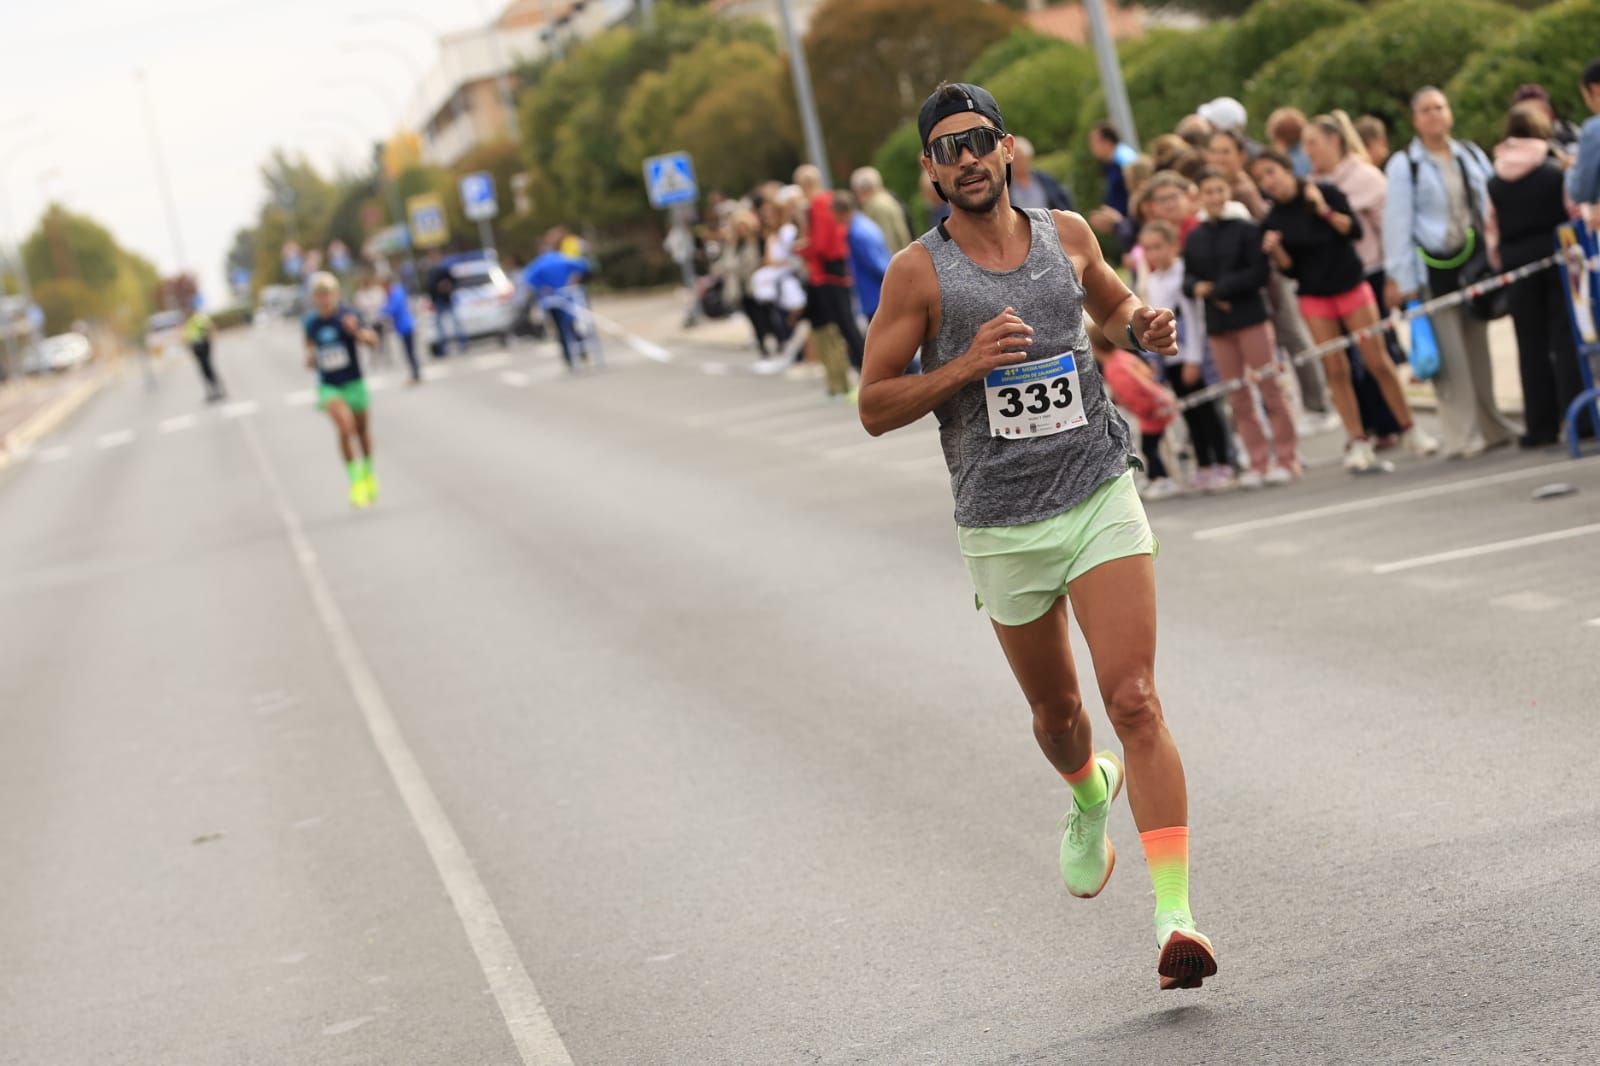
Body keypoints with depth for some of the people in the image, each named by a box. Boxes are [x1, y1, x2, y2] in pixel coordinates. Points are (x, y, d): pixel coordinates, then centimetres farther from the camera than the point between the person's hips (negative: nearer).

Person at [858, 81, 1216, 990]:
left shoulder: (1067, 233, 4)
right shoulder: (919, 273, -5)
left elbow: (1114, 305, 25)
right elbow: (875, 407, -5)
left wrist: (1144, 330, 2)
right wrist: (966, 364, -19)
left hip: (1101, 499, 0)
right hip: (1003, 528, 0)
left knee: (1135, 700, -15)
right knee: (1057, 713, 16)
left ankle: (1176, 911, -21)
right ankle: (1091, 795, 53)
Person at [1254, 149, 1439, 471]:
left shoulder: (1324, 192, -5)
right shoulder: (1273, 220, 0)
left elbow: (1355, 230, -7)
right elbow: (1289, 269, 1)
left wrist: (1325, 210, -19)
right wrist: (1275, 250, -17)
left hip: (1351, 285, -2)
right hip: (1314, 297, 2)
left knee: (1377, 362, -1)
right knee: (1336, 370, -3)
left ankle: (1409, 430, 11)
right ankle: (1357, 442, 3)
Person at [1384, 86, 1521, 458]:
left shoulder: (1472, 156, 12)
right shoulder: (1403, 166, -2)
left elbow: (1493, 206, 14)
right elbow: (1398, 224, -6)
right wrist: (1402, 279, -11)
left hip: (1474, 262, 4)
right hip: (1435, 269, -4)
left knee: (1478, 350, 10)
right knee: (1450, 356, -6)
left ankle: (1491, 426, 20)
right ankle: (1463, 436, -3)